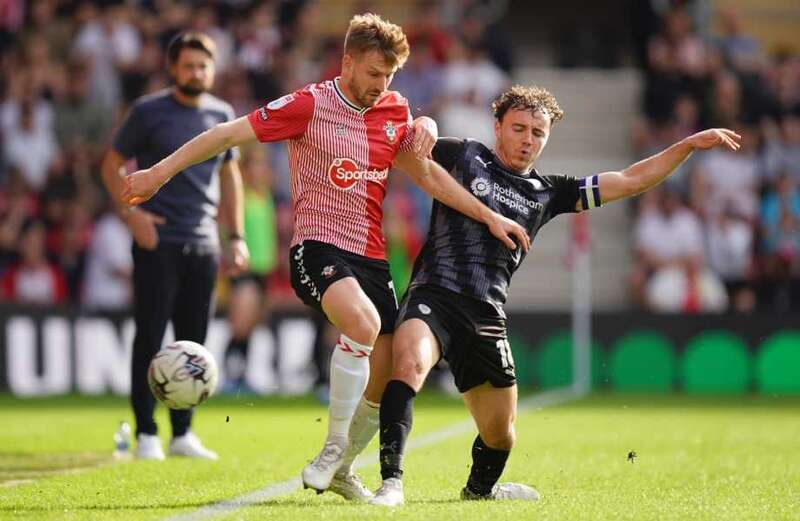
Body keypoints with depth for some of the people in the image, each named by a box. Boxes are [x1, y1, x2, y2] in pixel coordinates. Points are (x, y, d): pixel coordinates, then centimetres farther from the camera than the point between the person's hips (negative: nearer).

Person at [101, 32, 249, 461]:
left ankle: (182, 434, 13)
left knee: (193, 341, 6)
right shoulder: (148, 112, -4)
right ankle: (146, 434, 1)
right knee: (150, 337, -5)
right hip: (158, 241, -4)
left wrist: (237, 236, 13)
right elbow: (112, 166, 1)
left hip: (203, 244, 4)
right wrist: (132, 212, -13)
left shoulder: (222, 115, 9)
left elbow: (230, 175, 19)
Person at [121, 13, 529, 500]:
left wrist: (488, 215, 16)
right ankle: (333, 447, -20)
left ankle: (342, 469, 27)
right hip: (318, 247, -6)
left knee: (386, 386, 2)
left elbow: (426, 172, 20)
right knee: (363, 322, -35)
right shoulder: (311, 104, -8)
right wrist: (160, 172, -11)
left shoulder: (396, 112, 8)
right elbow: (229, 134, -7)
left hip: (372, 257, 6)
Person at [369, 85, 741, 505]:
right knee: (410, 363, -36)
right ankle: (391, 482, -37)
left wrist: (691, 144, 16)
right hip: (434, 293, -5)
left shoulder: (547, 193, 18)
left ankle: (481, 487, 47)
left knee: (500, 433, 13)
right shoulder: (463, 156, 9)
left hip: (487, 315, 5)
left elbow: (630, 181, 20)